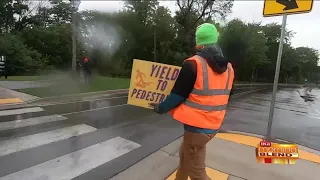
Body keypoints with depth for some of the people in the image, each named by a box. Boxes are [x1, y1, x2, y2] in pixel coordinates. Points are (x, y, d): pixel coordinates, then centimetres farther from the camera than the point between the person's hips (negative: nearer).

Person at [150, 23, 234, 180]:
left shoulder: (194, 64, -19)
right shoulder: (228, 67, 3)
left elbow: (177, 95, -13)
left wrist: (161, 108, 4)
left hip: (197, 126, -8)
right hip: (213, 125, 8)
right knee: (185, 155, 27)